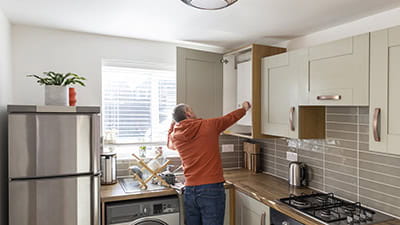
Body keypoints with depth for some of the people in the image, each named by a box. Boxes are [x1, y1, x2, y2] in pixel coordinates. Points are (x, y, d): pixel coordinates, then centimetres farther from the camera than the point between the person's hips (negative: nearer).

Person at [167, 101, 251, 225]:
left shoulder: (175, 136, 5)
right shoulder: (209, 125, -5)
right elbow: (230, 118, 13)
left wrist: (173, 124, 41)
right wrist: (244, 108, 32)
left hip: (189, 191, 4)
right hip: (212, 188, -4)